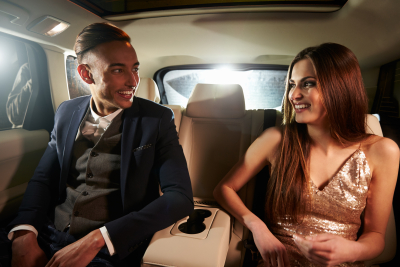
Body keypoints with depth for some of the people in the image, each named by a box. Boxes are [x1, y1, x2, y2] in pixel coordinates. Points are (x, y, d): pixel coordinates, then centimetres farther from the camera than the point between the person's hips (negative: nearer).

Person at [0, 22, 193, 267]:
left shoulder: (157, 119, -10)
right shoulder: (67, 112, 4)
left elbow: (180, 197, -17)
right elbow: (43, 178, 7)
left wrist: (97, 239, -22)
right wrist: (24, 233, -12)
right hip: (48, 235, 3)